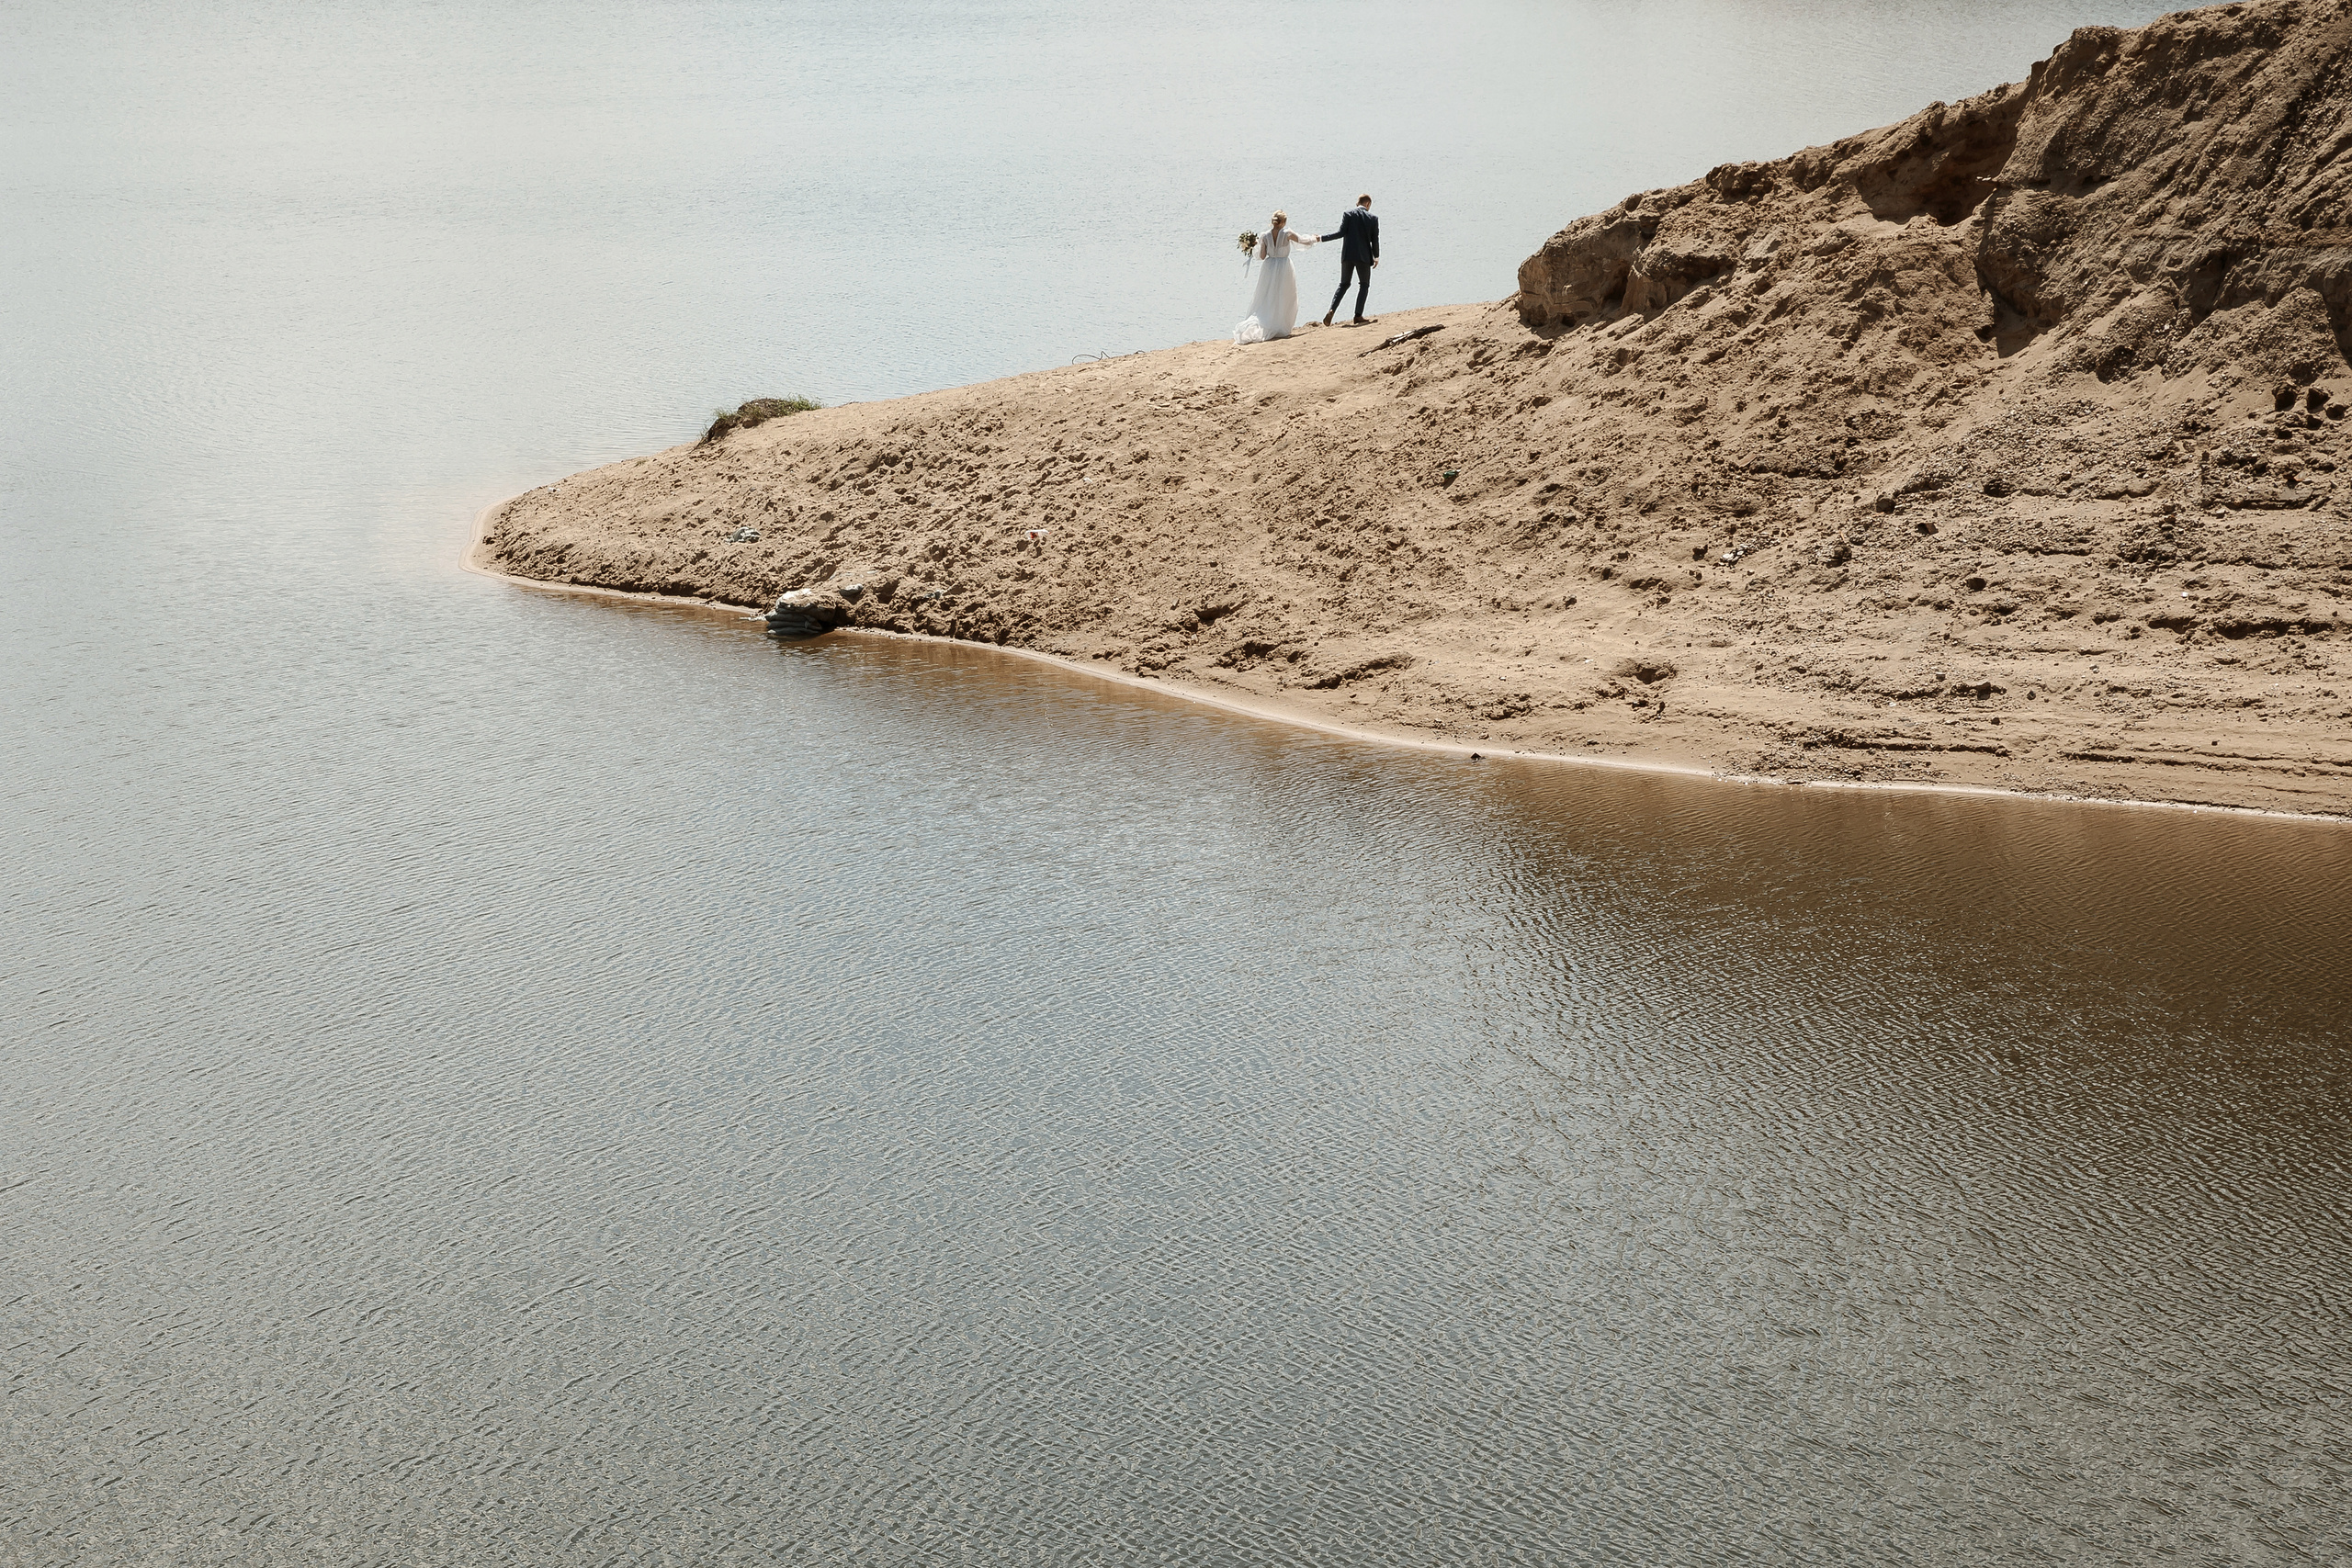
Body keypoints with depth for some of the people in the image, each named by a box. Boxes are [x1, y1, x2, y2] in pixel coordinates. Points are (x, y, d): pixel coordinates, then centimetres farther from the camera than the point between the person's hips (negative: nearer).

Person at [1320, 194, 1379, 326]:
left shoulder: (1348, 214, -1)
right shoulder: (1373, 219, -1)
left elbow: (1341, 233, -9)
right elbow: (1375, 240, 1)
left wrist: (1322, 238, -2)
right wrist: (1376, 257, 15)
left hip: (1347, 256, 2)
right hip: (1363, 256, -2)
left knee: (1344, 284, 14)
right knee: (1364, 285, 13)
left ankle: (1331, 311, -3)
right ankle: (1358, 315, 4)